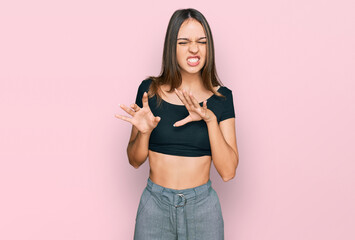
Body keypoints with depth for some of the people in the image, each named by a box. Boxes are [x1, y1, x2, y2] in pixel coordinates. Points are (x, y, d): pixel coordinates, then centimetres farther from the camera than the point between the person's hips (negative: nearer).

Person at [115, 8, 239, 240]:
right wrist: (144, 131, -17)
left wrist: (210, 119, -20)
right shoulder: (150, 90, -4)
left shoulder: (221, 97, -4)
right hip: (154, 203, 0)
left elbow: (228, 171, -10)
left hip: (202, 205, 0)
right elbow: (135, 160, 2)